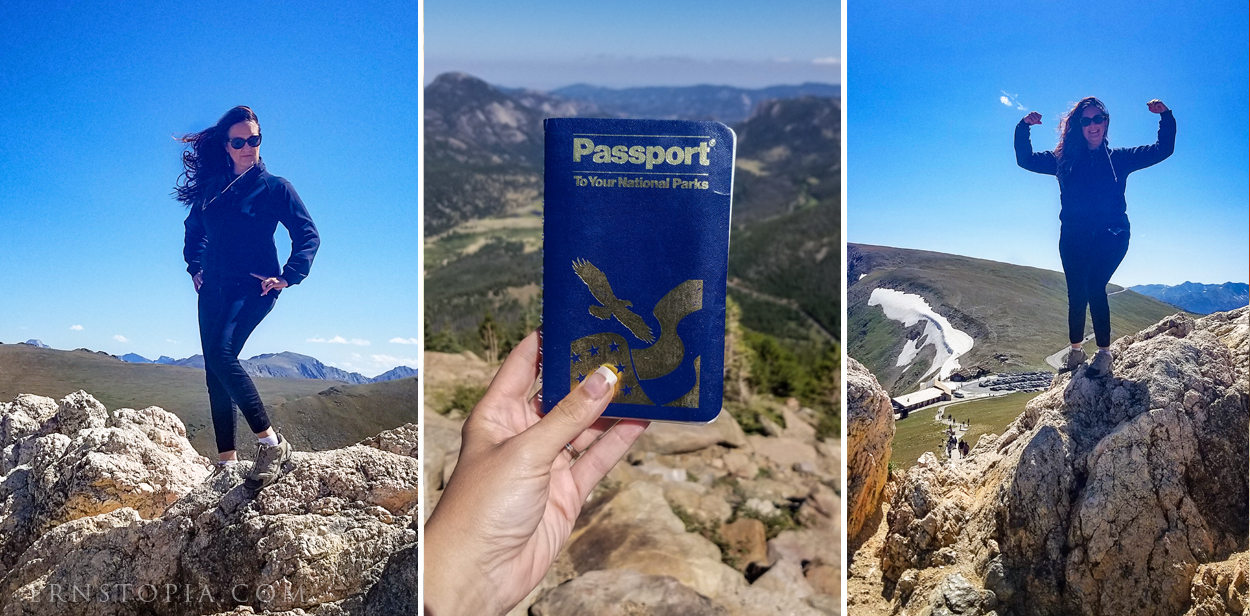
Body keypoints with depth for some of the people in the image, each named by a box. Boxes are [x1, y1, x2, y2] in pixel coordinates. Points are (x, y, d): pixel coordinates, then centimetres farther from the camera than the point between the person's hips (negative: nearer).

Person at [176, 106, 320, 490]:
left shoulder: (275, 188, -1)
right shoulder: (211, 187, 12)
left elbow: (308, 235, -2)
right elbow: (193, 230, 29)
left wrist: (287, 277, -11)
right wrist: (195, 267, 17)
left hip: (253, 287, -6)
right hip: (213, 288, 6)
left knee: (221, 354, -27)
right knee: (214, 371, 2)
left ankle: (271, 443, -24)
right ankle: (226, 461, 8)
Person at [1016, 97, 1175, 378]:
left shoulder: (1119, 159, 10)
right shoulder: (1064, 159, 11)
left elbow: (1163, 149, 9)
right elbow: (1025, 159, 11)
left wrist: (1166, 117, -5)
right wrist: (1023, 127, -4)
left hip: (1110, 236, -2)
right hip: (1073, 237, 2)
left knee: (1094, 287, -19)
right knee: (1076, 293, -3)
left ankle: (1104, 353, -13)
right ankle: (1075, 350, 10)